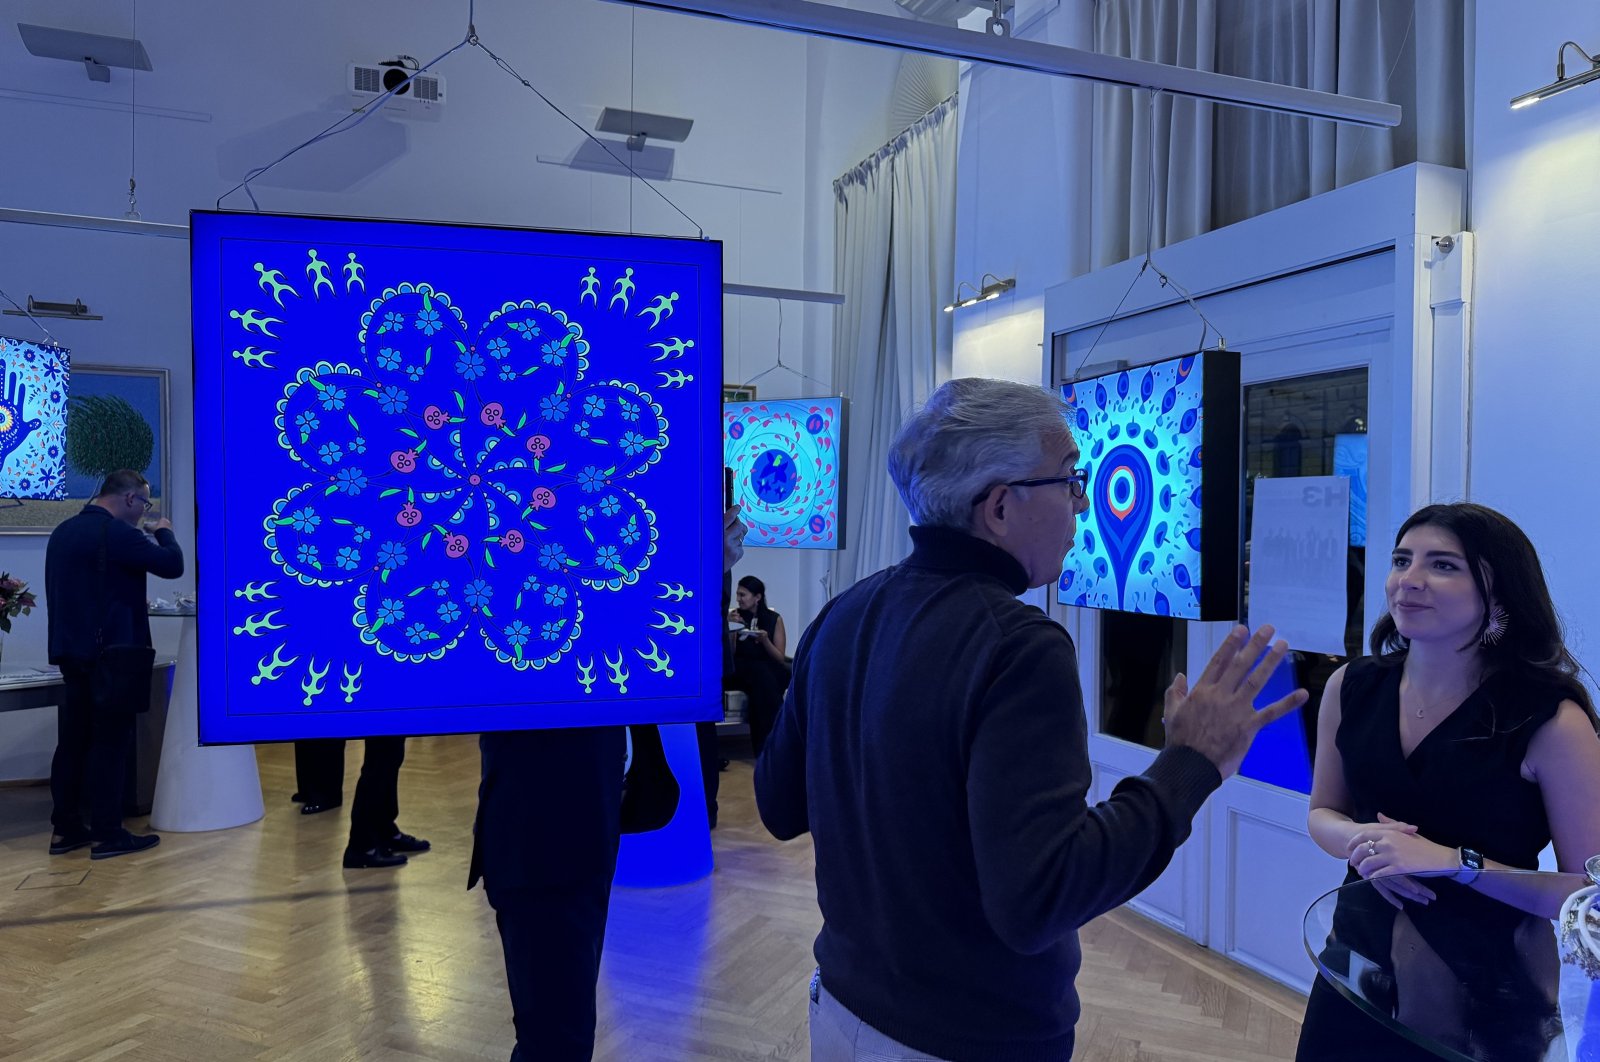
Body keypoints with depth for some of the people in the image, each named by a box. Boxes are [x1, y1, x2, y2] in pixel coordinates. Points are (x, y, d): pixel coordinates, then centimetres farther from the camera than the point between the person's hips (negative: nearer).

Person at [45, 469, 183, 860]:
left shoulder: (63, 531, 12)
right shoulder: (116, 531, -16)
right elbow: (172, 565, -20)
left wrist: (132, 604, 24)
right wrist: (164, 532, -1)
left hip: (72, 651, 9)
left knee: (73, 741, 13)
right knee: (109, 744, -2)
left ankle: (65, 829, 19)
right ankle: (107, 835, 3)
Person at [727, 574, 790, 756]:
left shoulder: (774, 619, 7)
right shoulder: (734, 615, 7)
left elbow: (780, 658, 4)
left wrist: (765, 640, -13)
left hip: (769, 670, 0)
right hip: (740, 671, 0)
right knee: (761, 674, -35)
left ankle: (765, 745, -30)